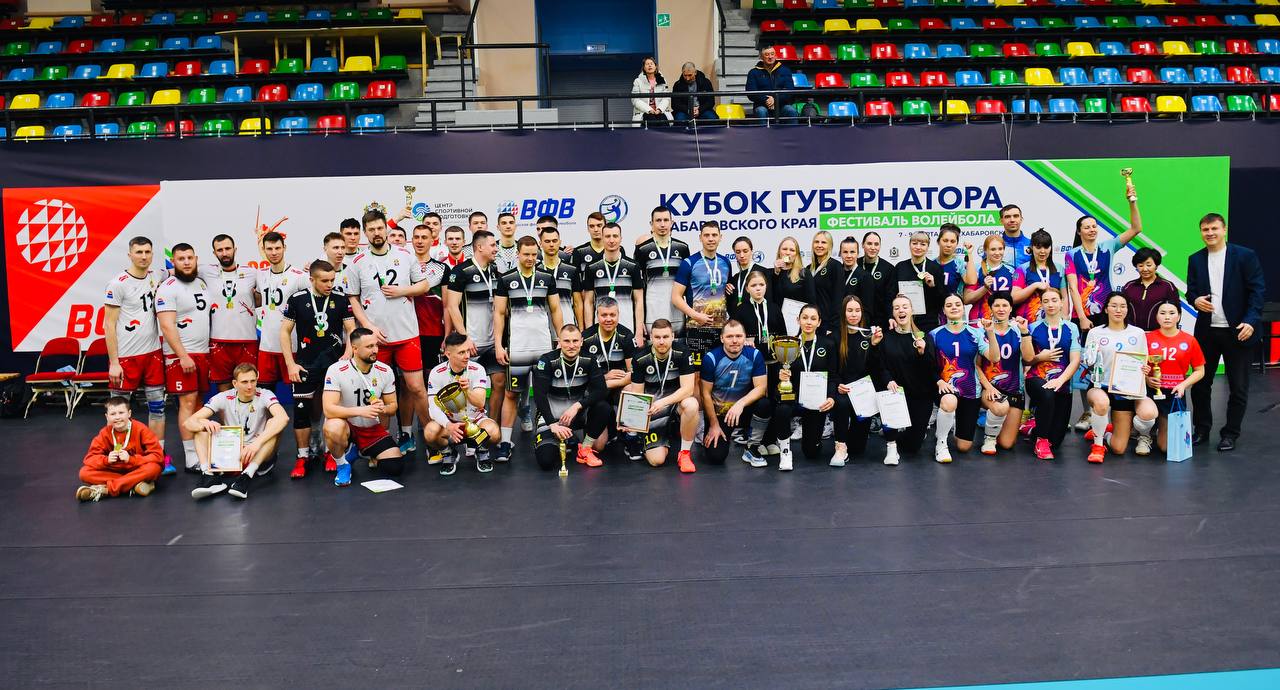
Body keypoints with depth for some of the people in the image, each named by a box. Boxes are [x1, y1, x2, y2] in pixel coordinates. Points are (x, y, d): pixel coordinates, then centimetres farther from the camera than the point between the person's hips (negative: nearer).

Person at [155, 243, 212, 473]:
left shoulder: (202, 283, 12)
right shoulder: (168, 289, -10)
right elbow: (167, 327, -16)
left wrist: (210, 351, 12)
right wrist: (183, 356, -20)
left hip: (203, 353, 7)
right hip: (181, 355, -7)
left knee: (198, 400, 10)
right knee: (187, 402, -9)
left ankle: (198, 444, 17)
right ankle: (191, 459, -8)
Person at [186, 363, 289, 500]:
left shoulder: (264, 396, -11)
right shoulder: (224, 398, -4)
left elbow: (283, 418, -32)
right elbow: (189, 423, -10)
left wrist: (257, 442, -43)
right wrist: (204, 424, -35)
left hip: (259, 457, -2)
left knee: (274, 423, -27)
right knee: (201, 425, -11)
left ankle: (246, 476, -37)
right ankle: (209, 475, -29)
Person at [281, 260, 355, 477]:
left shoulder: (341, 299, 0)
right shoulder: (297, 300, -2)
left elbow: (351, 330, 3)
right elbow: (285, 332, 2)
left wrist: (347, 356, -12)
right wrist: (291, 364, -4)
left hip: (335, 361, 0)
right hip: (306, 363, 0)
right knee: (302, 409, 0)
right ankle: (302, 457, 11)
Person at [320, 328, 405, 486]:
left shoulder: (385, 371, -8)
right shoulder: (337, 370, -20)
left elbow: (392, 406, 2)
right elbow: (328, 410, -28)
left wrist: (383, 409, -23)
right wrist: (361, 410, -40)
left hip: (372, 428, 3)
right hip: (345, 425, -3)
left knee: (395, 466, -14)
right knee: (333, 429, -39)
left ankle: (363, 451, 19)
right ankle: (342, 464, -7)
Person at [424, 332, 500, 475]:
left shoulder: (477, 370, -14)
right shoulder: (436, 373, -13)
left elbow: (480, 404, -24)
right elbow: (434, 407, -18)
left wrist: (467, 391, -46)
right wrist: (449, 425, -37)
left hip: (474, 419, 0)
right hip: (448, 420, 0)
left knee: (493, 431, -33)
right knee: (430, 432, -33)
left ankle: (481, 451, 4)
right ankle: (448, 453, 2)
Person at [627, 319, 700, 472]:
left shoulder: (682, 355, -11)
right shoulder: (640, 360, -9)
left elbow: (688, 388, -18)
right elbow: (636, 395, -5)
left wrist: (663, 402, -33)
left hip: (676, 404, 0)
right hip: (652, 411, 0)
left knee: (691, 405, -37)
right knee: (656, 460, -16)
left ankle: (685, 453, -15)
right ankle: (669, 434, 21)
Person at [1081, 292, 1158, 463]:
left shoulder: (1138, 333, 8)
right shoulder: (1095, 333, 4)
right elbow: (1087, 364, 6)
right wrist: (1090, 362, -17)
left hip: (1128, 390, 2)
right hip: (1101, 386, -2)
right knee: (1101, 402, -41)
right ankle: (1098, 444, -15)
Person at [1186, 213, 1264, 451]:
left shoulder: (1245, 256, -5)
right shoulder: (1196, 259, 7)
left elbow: (1257, 290, -8)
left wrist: (1251, 321, -19)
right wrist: (1195, 300, -14)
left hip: (1237, 331, -3)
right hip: (1206, 331, 3)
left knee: (1238, 387, 4)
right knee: (1200, 382, 7)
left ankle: (1230, 434, 15)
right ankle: (1202, 429, 21)